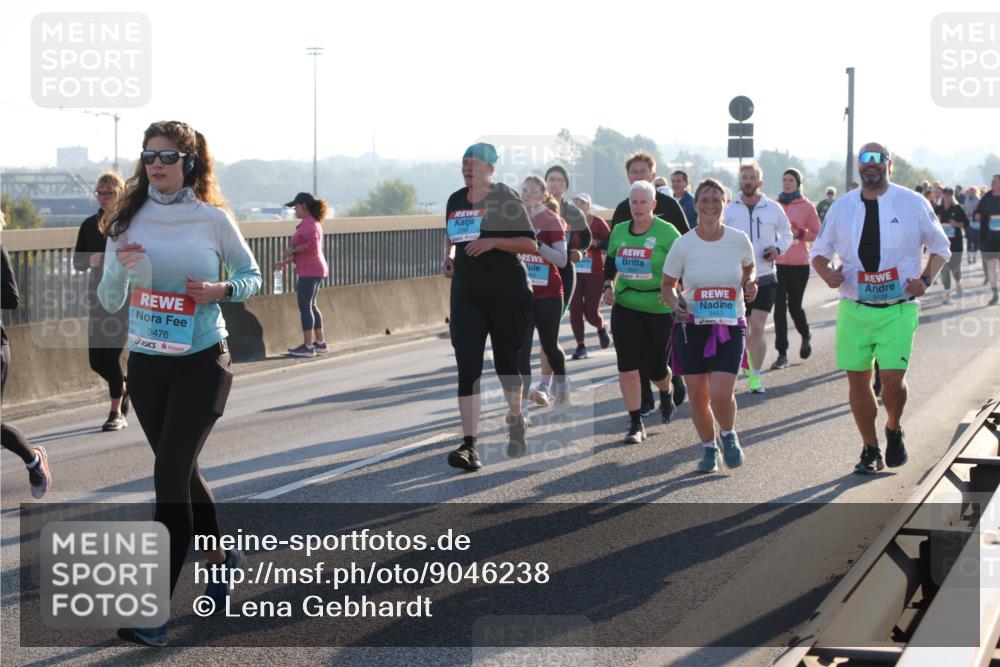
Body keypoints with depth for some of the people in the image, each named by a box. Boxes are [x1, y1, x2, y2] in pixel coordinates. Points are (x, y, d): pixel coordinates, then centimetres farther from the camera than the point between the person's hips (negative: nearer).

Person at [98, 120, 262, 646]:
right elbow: (109, 302, 3)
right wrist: (120, 267, -17)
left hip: (203, 362, -4)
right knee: (181, 472, 16)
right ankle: (220, 558, 42)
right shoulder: (128, 222, 2)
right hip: (146, 363, 4)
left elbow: (251, 276, 8)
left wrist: (222, 290, -13)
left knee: (170, 474, -14)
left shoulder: (213, 219, -4)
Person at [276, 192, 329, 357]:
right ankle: (320, 343, 19)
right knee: (310, 306, 16)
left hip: (310, 271, -11)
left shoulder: (308, 224, -14)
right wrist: (285, 262, 16)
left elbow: (312, 245, -29)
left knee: (305, 306, -7)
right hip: (313, 270, 11)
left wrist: (293, 250, -16)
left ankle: (308, 346, -6)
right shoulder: (311, 222, 18)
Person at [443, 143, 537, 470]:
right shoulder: (455, 201, 10)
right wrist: (448, 257, 9)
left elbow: (531, 245, -10)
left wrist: (493, 241, -20)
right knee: (467, 366, -9)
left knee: (506, 362, 9)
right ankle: (469, 444, -14)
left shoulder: (505, 200, -6)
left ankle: (516, 421, 37)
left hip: (506, 292, -4)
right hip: (467, 292, 4)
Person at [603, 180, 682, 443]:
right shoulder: (619, 231, 5)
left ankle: (667, 392, 43)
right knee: (627, 367, -6)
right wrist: (608, 286, 2)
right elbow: (610, 264, 18)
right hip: (625, 306, 3)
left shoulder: (666, 232, -9)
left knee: (655, 367, 7)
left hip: (659, 309, -3)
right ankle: (636, 424, 3)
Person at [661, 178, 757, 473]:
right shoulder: (683, 244, -4)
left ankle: (728, 435, 18)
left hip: (729, 327, -1)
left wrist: (749, 285, -4)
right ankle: (709, 448, 28)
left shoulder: (739, 240, -3)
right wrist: (674, 302, -14)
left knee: (721, 394, -14)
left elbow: (748, 270, 18)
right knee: (697, 396, 4)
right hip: (692, 326, 1)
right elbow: (667, 285, 7)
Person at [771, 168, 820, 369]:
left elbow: (817, 233, 3)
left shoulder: (806, 206, -1)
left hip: (799, 264, -2)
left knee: (794, 306, 5)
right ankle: (782, 354, -1)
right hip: (778, 264, 2)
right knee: (779, 307, -4)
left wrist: (799, 233, -12)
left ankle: (805, 337, 37)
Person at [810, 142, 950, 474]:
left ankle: (894, 431, 19)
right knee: (857, 380, 3)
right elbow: (819, 251, 15)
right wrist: (826, 272, -7)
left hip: (898, 309, -2)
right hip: (854, 309, 3)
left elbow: (940, 247, 10)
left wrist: (925, 279, -7)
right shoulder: (841, 207, 6)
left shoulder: (913, 204, 0)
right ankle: (870, 450, 20)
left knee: (893, 378, -13)